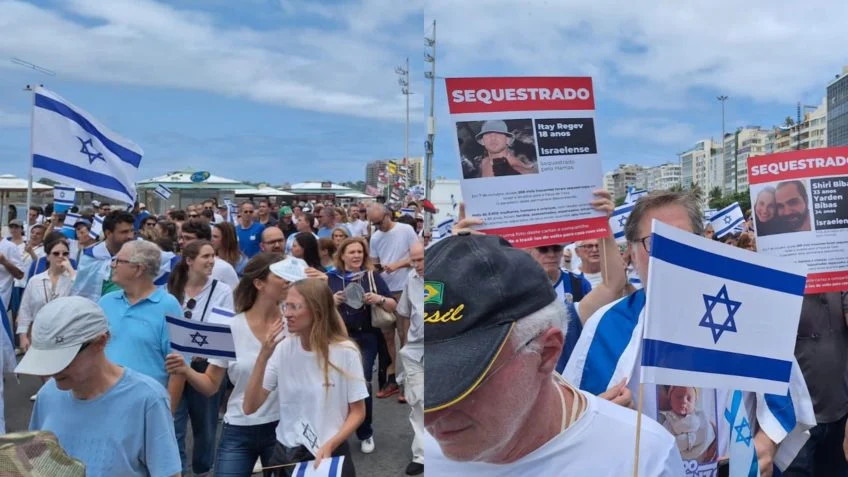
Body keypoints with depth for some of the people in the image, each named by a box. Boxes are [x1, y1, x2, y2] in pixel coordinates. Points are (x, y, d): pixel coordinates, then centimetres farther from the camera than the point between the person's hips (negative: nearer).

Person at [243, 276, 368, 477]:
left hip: (329, 455, -2)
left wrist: (329, 446, -19)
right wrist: (263, 356, -17)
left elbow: (358, 412, -6)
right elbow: (250, 408, -8)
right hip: (285, 454, 3)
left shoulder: (345, 351, -14)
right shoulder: (282, 348, -7)